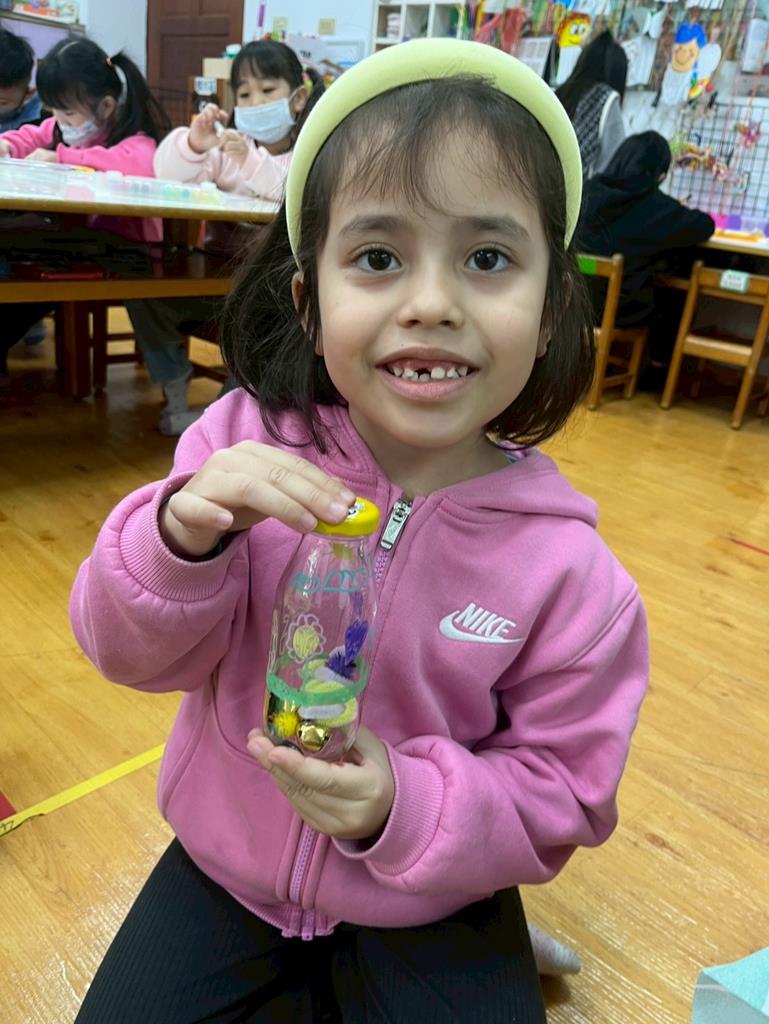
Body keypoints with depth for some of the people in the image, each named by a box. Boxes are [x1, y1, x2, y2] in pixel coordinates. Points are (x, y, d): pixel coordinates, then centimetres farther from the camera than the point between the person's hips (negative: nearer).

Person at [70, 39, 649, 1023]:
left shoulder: (569, 572, -22)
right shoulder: (243, 441, -19)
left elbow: (564, 793, -10)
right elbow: (131, 649, -13)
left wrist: (406, 805, -28)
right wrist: (183, 537, -34)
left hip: (428, 906, 0)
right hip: (223, 866, 2)